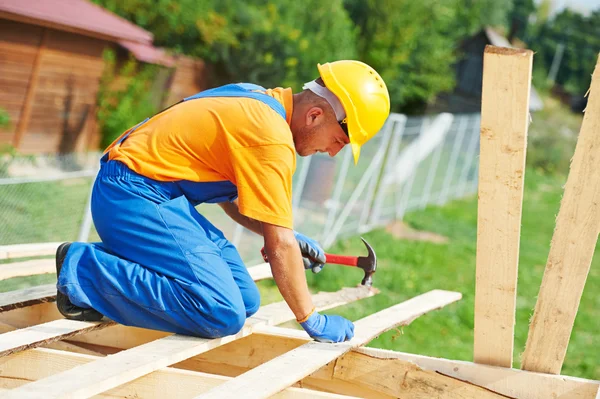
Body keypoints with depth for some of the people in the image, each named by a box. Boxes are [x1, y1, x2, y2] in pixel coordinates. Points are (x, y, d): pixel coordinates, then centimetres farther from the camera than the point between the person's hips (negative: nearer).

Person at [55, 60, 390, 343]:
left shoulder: (261, 102, 11)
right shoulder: (272, 137, -19)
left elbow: (229, 190, 21)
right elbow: (280, 246, -17)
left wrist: (286, 235, 9)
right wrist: (312, 321, -7)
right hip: (134, 194, -10)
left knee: (246, 301, 6)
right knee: (223, 315, -22)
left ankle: (118, 266, 6)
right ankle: (86, 270, -13)